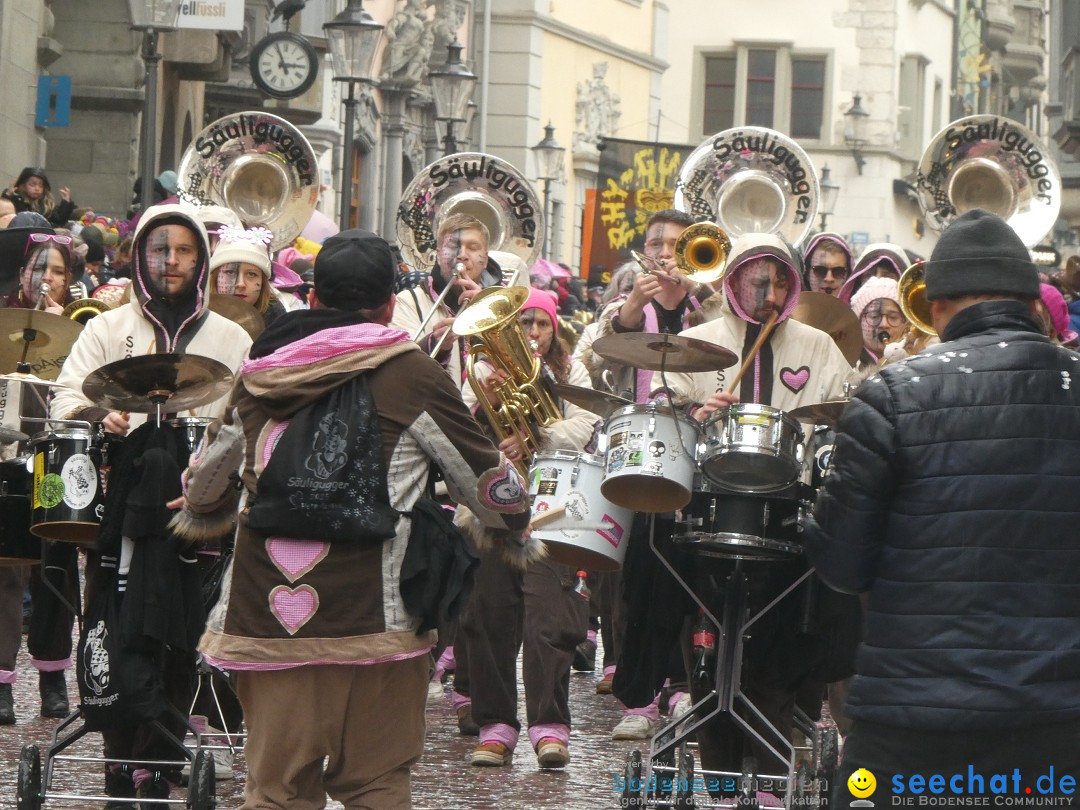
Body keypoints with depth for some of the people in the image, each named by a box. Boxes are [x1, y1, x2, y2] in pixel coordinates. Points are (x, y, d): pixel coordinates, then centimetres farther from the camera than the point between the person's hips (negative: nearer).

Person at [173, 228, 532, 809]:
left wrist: (201, 512, 46)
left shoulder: (261, 372, 11)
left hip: (266, 621, 3)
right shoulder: (411, 375, -1)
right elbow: (485, 479, 3)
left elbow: (203, 488, 23)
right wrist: (516, 532, 25)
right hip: (372, 622, -3)